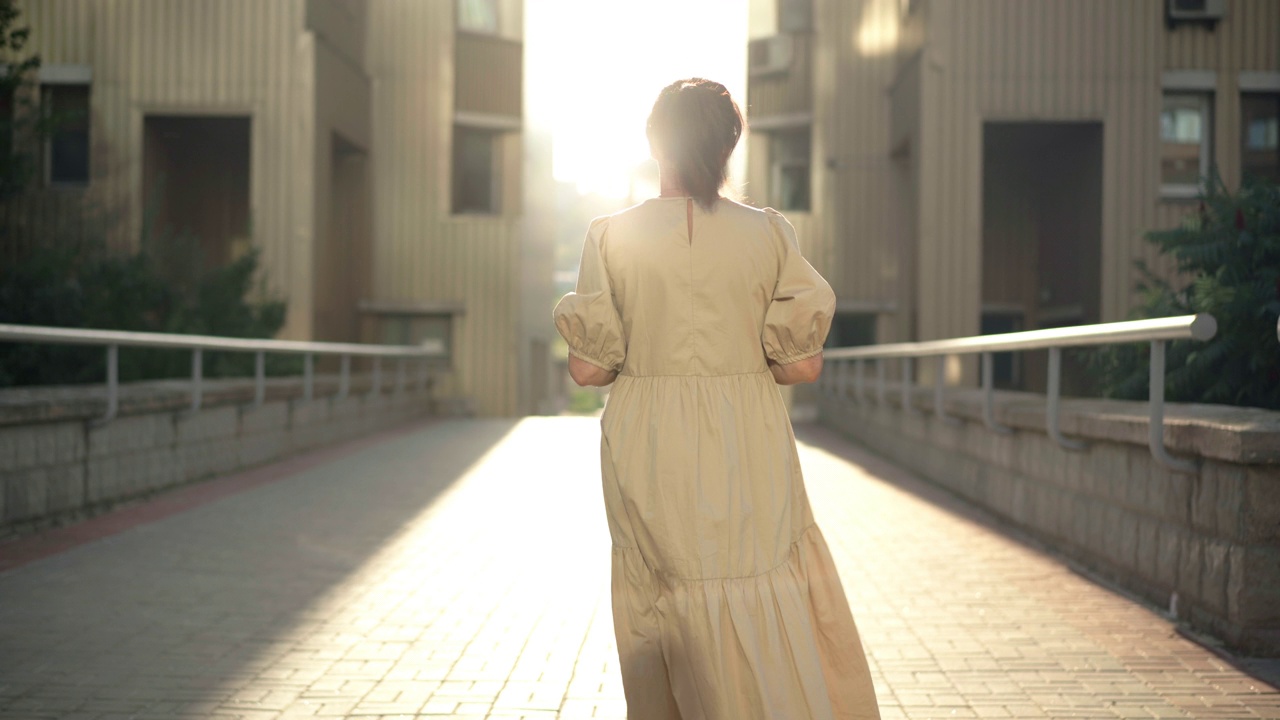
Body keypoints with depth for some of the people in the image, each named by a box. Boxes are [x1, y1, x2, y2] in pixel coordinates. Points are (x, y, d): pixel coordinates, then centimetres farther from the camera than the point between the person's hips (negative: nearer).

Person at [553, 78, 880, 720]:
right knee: (773, 630, 6)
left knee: (664, 625, 11)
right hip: (747, 456, 0)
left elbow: (587, 367, -4)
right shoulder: (769, 233, -2)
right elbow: (803, 364, -4)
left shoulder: (611, 236, -3)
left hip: (648, 455, 0)